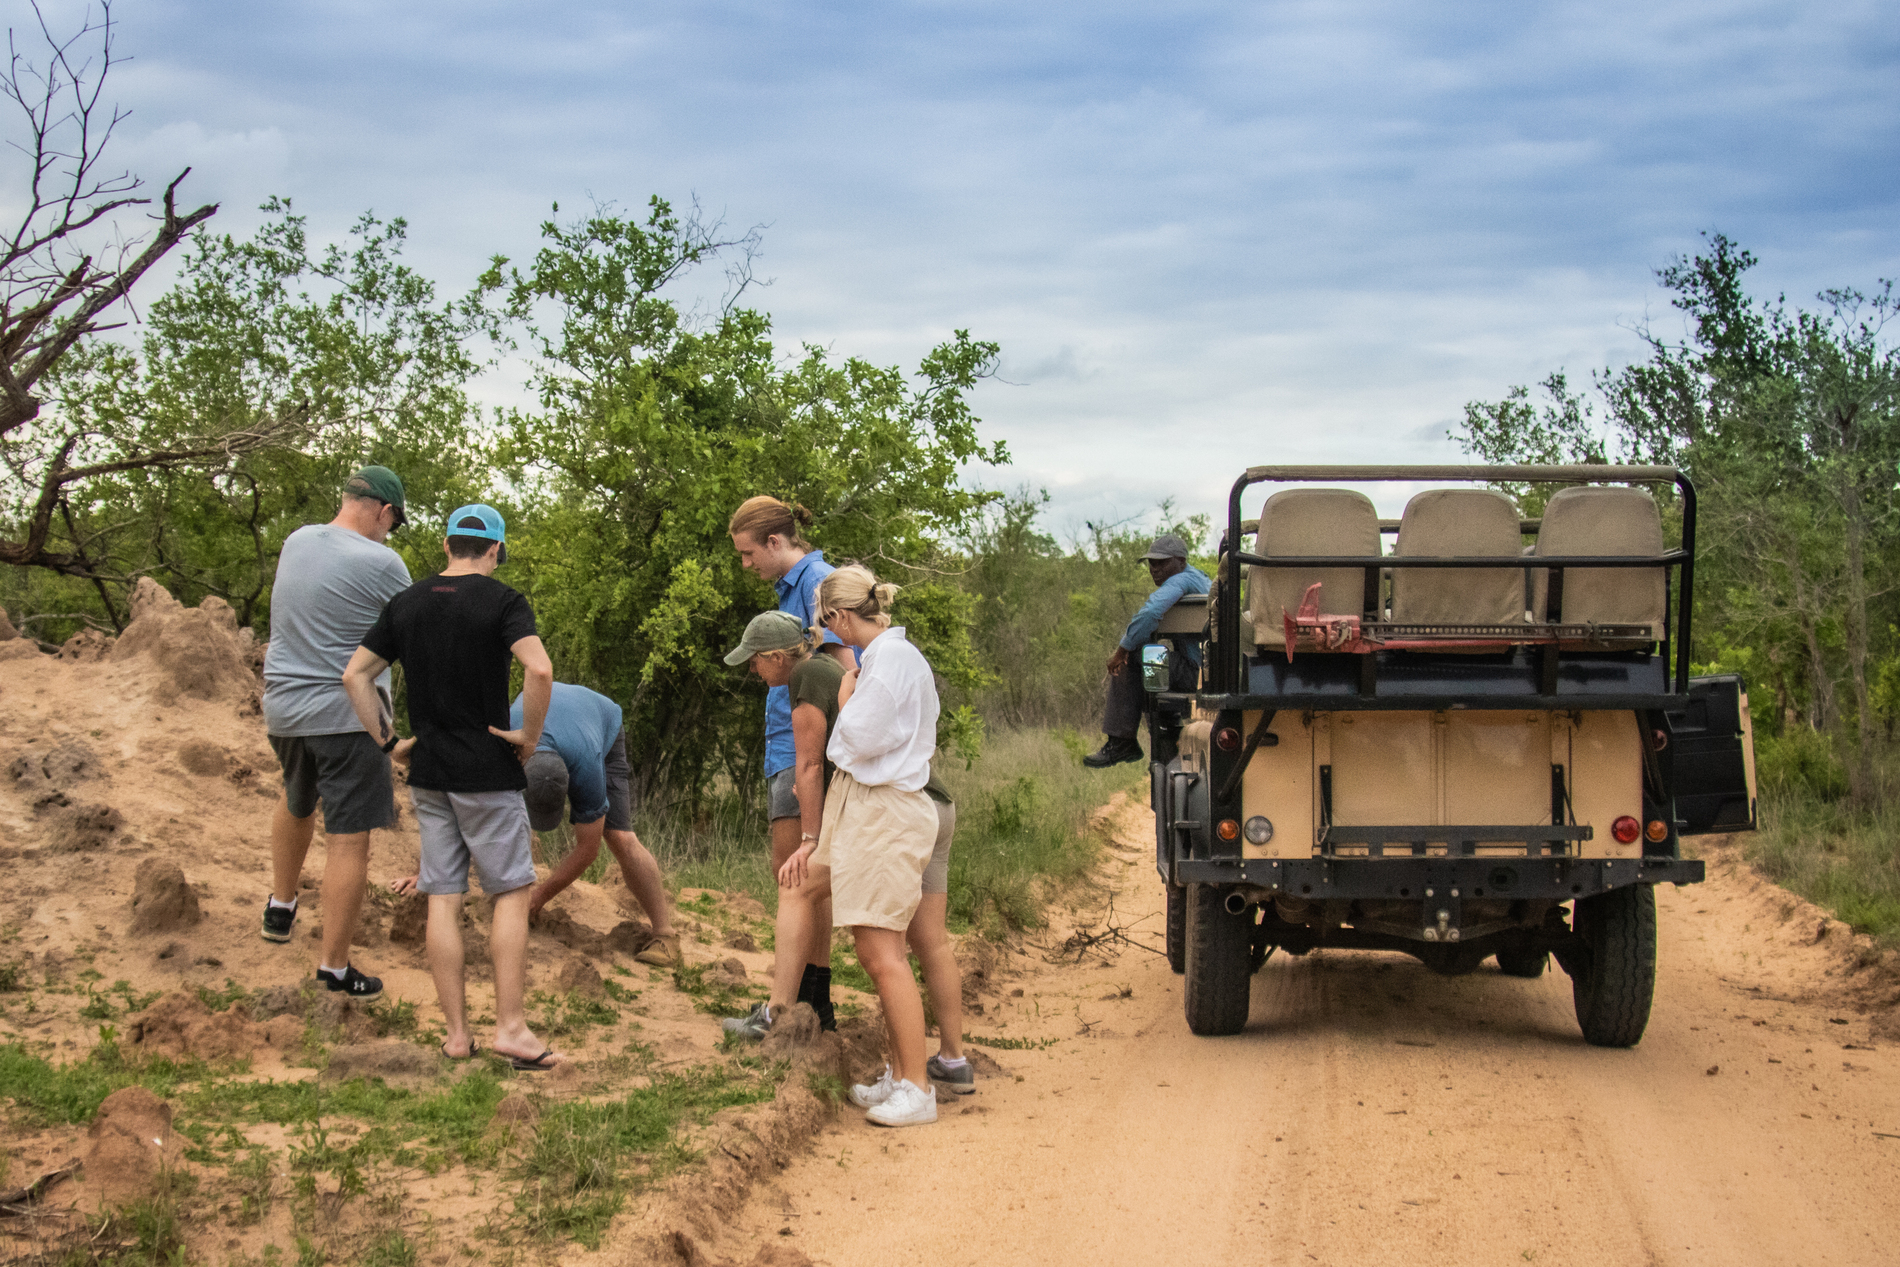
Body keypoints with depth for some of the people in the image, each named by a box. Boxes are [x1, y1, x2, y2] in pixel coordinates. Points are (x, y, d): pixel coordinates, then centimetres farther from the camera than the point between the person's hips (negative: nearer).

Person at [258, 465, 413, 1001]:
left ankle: (280, 906, 43)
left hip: (283, 709, 7)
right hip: (347, 713, -7)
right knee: (349, 839, -1)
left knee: (297, 803, 33)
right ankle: (334, 966, 0)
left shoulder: (296, 542, 4)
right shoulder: (380, 563, -16)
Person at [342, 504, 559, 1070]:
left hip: (427, 774, 5)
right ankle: (510, 1027, -3)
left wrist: (386, 738, 10)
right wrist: (530, 735, -12)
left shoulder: (406, 603, 8)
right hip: (488, 773, -5)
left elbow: (355, 675, 8)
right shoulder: (501, 601, -9)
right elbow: (539, 670, -24)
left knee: (443, 899, 6)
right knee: (511, 892, 2)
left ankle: (456, 1032, 8)